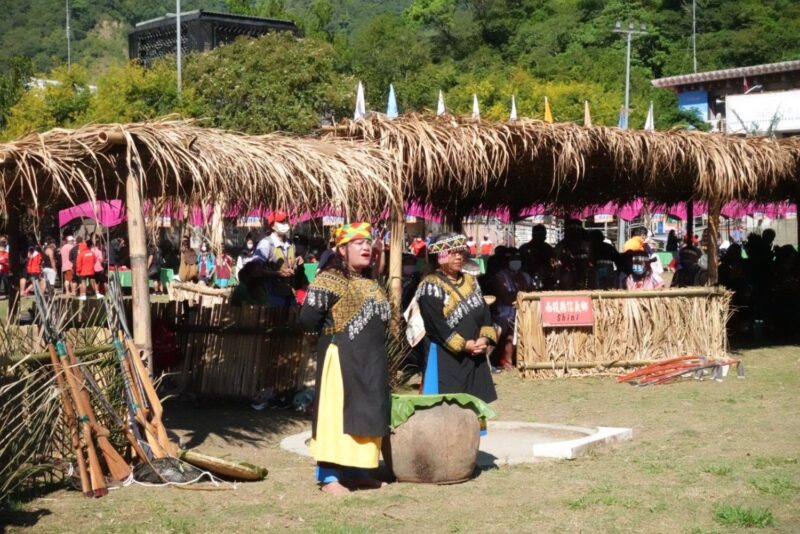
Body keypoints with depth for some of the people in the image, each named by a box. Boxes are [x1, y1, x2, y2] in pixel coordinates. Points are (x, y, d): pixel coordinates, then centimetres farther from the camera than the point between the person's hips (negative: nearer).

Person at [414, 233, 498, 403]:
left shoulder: (470, 281, 15)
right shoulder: (431, 285, -8)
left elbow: (485, 312, 10)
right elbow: (436, 323, -16)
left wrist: (484, 339, -9)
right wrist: (464, 344, -16)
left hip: (475, 355, 7)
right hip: (444, 357, -7)